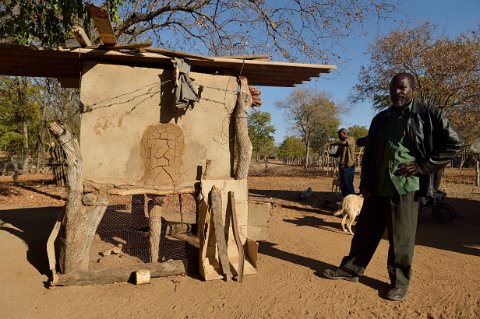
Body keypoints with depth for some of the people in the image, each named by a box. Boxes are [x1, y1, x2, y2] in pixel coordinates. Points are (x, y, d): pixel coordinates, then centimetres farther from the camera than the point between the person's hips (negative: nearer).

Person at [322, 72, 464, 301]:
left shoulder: (429, 115, -1)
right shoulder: (381, 119, 12)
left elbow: (454, 143, -2)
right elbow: (368, 152, 15)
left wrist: (423, 166, -9)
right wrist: (364, 181, 9)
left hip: (405, 186, -4)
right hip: (378, 186, 5)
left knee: (401, 237, 4)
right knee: (365, 230, 12)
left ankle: (399, 283, 20)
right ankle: (351, 269, 25)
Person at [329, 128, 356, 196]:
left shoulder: (351, 139, -2)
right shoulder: (340, 144, 19)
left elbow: (343, 143, -24)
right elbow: (336, 155, 19)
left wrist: (332, 144, -12)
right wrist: (329, 154, -1)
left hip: (349, 166, -8)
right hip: (341, 166, 8)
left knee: (349, 185, -7)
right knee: (342, 186, 9)